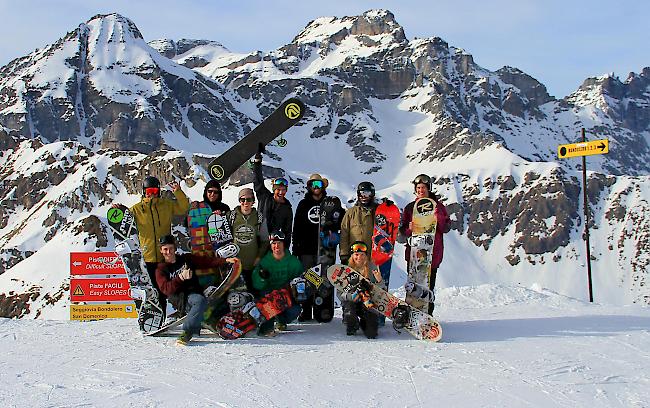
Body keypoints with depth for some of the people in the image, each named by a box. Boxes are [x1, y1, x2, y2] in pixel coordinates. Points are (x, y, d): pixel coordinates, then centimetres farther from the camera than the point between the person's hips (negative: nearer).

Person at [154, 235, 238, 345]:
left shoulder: (186, 258, 19)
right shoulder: (161, 269, 11)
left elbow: (207, 261, 14)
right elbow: (166, 289, -4)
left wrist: (226, 260, 2)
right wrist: (180, 278, -18)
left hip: (194, 293, 3)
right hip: (180, 300, -3)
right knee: (200, 301, -34)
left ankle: (187, 332, -32)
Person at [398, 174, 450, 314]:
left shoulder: (438, 206, 7)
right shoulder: (410, 207, 10)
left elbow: (446, 228, 1)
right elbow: (402, 230, 10)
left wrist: (438, 217, -17)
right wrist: (409, 229, -12)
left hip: (432, 253, -1)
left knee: (429, 286, 0)